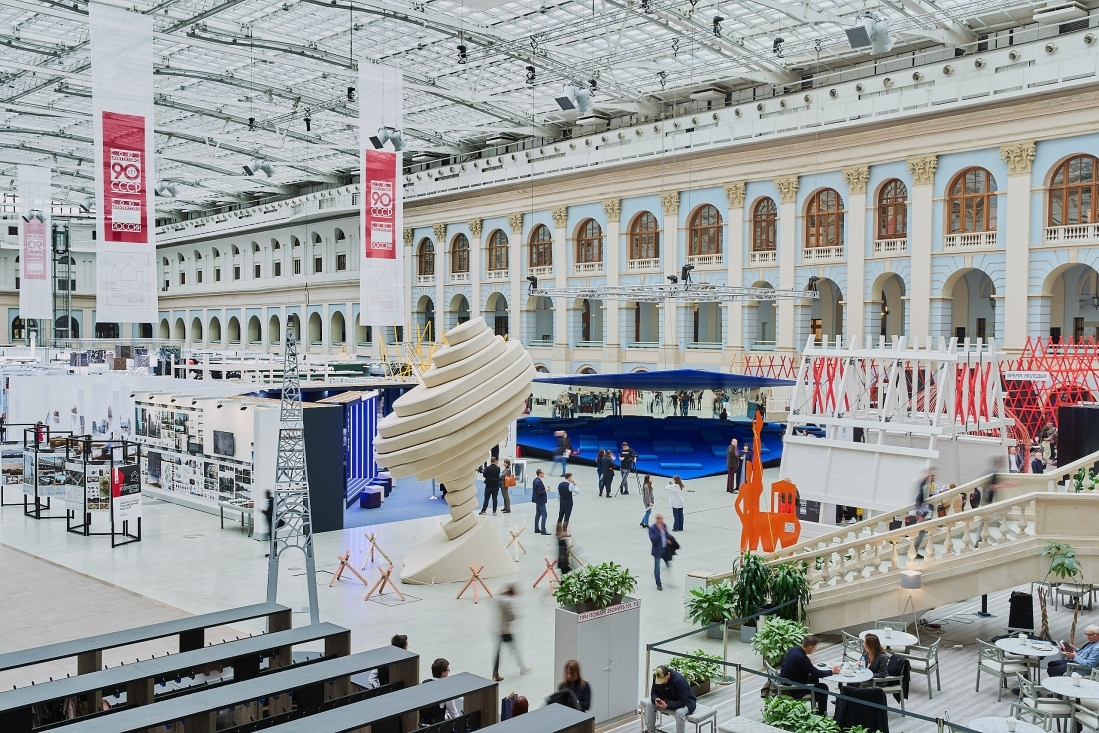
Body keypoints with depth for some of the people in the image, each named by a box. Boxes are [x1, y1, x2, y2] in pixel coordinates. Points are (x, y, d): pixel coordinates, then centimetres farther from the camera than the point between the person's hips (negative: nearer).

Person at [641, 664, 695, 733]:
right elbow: (654, 692, -5)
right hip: (668, 699, 6)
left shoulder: (679, 680, -34)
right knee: (649, 704, -14)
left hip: (685, 701, -6)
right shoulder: (656, 677, -17)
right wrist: (656, 699, -28)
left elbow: (683, 701, -33)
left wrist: (667, 706, -40)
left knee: (679, 712, -38)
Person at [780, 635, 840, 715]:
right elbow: (817, 673, -20)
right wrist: (832, 671, -7)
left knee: (814, 679, 28)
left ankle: (814, 709, 40)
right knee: (823, 687, 5)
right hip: (794, 689, -9)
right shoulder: (801, 658, -30)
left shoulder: (793, 649, -3)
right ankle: (822, 714, 21)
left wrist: (808, 660, 8)